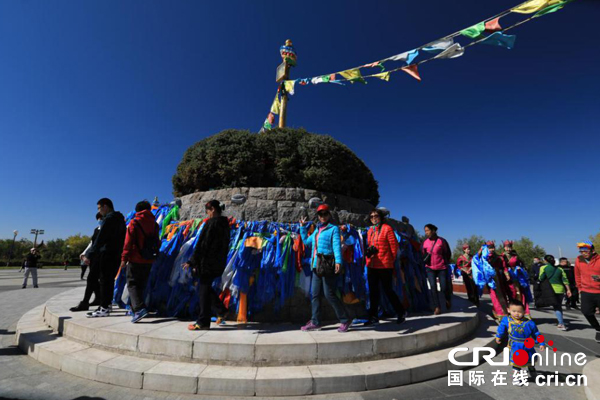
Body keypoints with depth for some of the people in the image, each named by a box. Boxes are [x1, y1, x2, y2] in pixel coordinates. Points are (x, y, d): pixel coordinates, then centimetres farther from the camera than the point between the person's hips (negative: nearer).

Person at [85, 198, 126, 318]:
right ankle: (106, 305, 22)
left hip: (107, 253, -9)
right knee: (109, 280, 14)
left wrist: (90, 256, -15)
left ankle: (104, 308, 1)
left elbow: (100, 239, -16)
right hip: (117, 254, 9)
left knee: (105, 280, -3)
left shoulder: (108, 219, -11)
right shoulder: (120, 217, 15)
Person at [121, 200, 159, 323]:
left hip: (135, 259, -5)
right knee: (141, 285, 15)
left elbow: (128, 242, -10)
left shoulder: (134, 222, -6)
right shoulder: (154, 224, 8)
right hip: (149, 260, 5)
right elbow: (156, 241, 13)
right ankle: (135, 308, 23)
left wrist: (124, 258, -7)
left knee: (132, 284, -1)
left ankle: (139, 308, -17)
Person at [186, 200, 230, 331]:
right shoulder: (225, 224, 11)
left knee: (204, 290, 3)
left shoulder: (211, 223, -15)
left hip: (208, 263, -8)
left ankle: (203, 322, 13)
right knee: (206, 287, 22)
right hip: (219, 263, 8)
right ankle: (221, 310, 24)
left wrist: (192, 262, -12)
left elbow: (202, 244, -17)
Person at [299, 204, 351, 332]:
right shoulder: (316, 230, 21)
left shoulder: (333, 228, 0)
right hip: (316, 265, 7)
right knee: (315, 294, 9)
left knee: (329, 294, -7)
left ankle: (345, 320, 9)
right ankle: (315, 322, 20)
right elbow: (307, 241, 31)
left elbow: (337, 245, -14)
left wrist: (338, 261, -28)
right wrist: (303, 228, 29)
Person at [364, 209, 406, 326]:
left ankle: (401, 312, 25)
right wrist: (369, 252, 4)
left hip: (384, 265, -6)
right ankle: (374, 316, 20)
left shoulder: (387, 228, -7)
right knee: (373, 291, 9)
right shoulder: (370, 231, 13)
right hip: (371, 265, 6)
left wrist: (391, 261, -1)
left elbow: (394, 246, -7)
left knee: (387, 290, 2)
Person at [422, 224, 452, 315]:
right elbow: (423, 254, 15)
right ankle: (437, 308, 2)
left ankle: (448, 299, 35)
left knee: (444, 287, 0)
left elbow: (448, 253, 5)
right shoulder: (425, 242, 2)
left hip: (442, 268, -2)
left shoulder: (442, 241, -7)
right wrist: (425, 260, 1)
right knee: (433, 287, -6)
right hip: (430, 268, 2)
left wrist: (445, 262, 8)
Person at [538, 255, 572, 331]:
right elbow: (565, 280, 6)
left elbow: (541, 279, -7)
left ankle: (562, 324, -7)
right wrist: (568, 290, 8)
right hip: (560, 289, 5)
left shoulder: (543, 267, -1)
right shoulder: (560, 269, 12)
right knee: (559, 306, 18)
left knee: (556, 307, 1)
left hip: (551, 290, -5)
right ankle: (561, 323, 23)